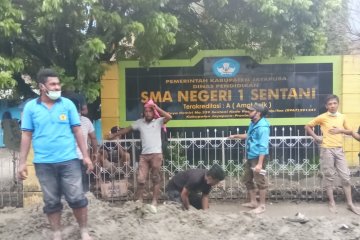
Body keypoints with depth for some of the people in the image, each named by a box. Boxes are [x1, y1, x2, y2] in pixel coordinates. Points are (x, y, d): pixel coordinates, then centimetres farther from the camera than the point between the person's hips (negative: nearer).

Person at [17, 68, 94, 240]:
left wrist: (86, 156, 1)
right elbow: (26, 135, 4)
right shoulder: (30, 107, 2)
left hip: (69, 160, 0)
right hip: (43, 163, 1)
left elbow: (77, 131, 4)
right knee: (51, 202, 11)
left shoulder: (67, 104, 2)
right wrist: (22, 162, 1)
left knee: (77, 198, 2)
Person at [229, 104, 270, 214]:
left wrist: (260, 163, -27)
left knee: (260, 181, 0)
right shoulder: (253, 123, 9)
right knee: (247, 180, 17)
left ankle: (262, 206, 11)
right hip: (250, 156, 10)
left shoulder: (263, 127, -21)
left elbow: (263, 147, -24)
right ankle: (253, 202, 30)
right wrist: (236, 136, 24)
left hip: (258, 157, -10)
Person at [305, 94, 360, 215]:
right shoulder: (322, 117, -3)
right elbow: (307, 126, 3)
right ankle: (332, 203, 14)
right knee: (329, 177, 3)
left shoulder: (342, 117, 8)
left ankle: (350, 204, 11)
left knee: (345, 176, 3)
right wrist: (316, 137, -6)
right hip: (327, 150, -3)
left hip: (339, 149, 4)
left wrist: (341, 130, -5)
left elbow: (350, 131, 15)